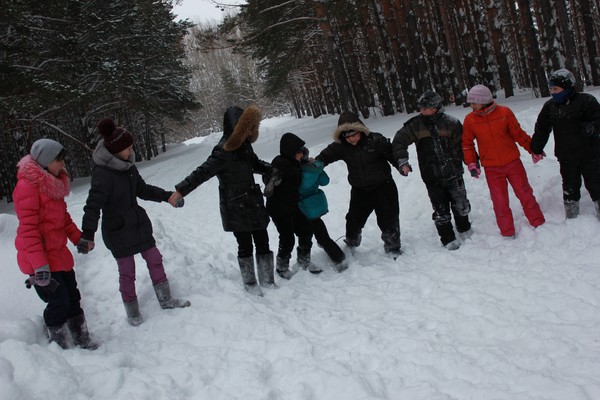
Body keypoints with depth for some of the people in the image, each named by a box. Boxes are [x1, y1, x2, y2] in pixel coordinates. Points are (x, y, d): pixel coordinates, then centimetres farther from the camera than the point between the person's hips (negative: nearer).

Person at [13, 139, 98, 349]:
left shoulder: (53, 182, 11)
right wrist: (40, 265, -25)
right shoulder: (27, 186, -18)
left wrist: (78, 238, 17)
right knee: (59, 302, -2)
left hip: (58, 253, 9)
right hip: (40, 259, -9)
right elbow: (28, 228, -22)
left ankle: (82, 339, 26)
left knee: (72, 298, 14)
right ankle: (59, 347, 16)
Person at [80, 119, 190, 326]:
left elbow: (142, 189, 14)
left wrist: (166, 196, 10)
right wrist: (87, 233, -33)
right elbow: (93, 205, -27)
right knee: (127, 271, 5)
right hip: (117, 230, -7)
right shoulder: (102, 173, -23)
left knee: (154, 259, 13)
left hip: (138, 223, 7)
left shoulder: (128, 165, 0)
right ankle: (132, 312, 23)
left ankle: (166, 300, 29)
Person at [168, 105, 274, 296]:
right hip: (236, 208, -7)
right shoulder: (224, 150, -21)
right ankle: (250, 283, 23)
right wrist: (181, 190, -24)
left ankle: (267, 280, 24)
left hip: (253, 203, 7)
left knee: (263, 243, 12)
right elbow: (202, 172, -21)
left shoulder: (243, 144, 3)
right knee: (245, 246, 6)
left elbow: (256, 164, 20)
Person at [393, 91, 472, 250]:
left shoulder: (450, 123, -6)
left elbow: (463, 145, -1)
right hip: (432, 176, 0)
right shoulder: (415, 125, -3)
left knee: (460, 204, 14)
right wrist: (402, 161, -13)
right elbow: (399, 141, -3)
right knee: (440, 209, 4)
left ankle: (464, 229, 38)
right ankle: (448, 239, 17)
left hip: (453, 173, 0)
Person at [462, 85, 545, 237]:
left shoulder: (504, 112, -8)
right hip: (492, 168, 0)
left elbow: (518, 134, 2)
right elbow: (467, 143, 5)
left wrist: (533, 149, 6)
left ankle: (539, 224, 26)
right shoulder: (470, 119, -5)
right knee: (500, 201, 4)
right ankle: (507, 233, 15)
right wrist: (471, 163, -1)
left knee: (525, 193, 10)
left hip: (513, 162, 0)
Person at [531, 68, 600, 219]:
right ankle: (572, 218, 22)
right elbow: (541, 129, 11)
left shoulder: (586, 101, -10)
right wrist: (537, 149, 12)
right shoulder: (549, 106, 4)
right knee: (570, 188, 11)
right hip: (566, 157, 4)